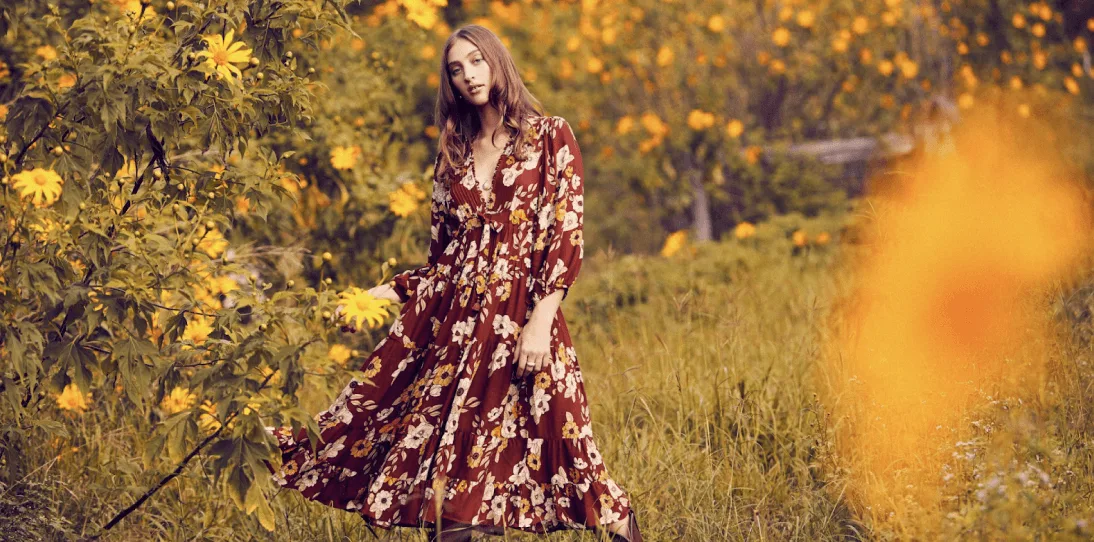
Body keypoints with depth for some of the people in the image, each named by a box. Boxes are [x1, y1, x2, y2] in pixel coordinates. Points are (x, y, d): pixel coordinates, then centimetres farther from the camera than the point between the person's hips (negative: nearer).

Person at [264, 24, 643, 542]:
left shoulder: (550, 136, 4)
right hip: (451, 319, 4)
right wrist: (388, 291, 7)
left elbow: (567, 232, -5)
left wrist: (540, 319, -15)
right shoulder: (453, 153, 17)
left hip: (519, 317, -4)